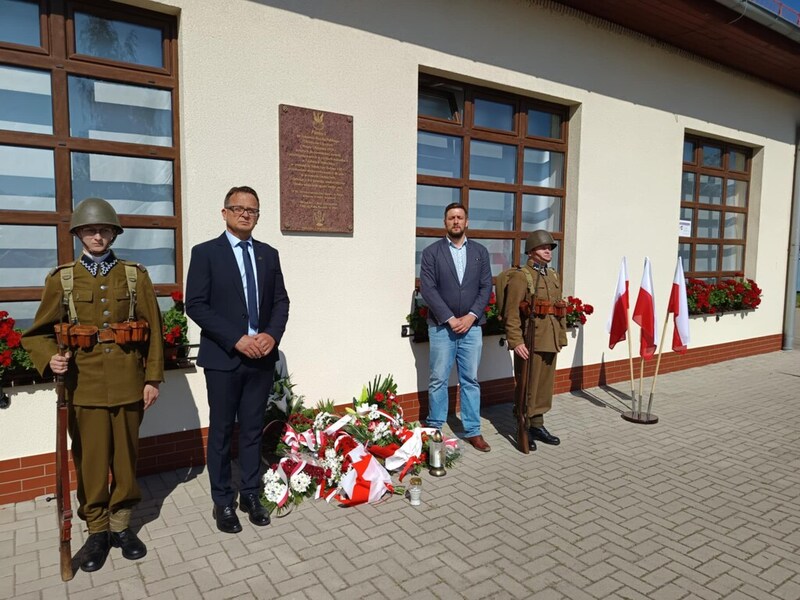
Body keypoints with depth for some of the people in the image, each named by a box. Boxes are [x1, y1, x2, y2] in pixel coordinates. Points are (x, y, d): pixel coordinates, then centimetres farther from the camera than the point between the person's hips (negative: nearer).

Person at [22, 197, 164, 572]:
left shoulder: (136, 276, 5)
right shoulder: (61, 279, 5)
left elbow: (154, 330, 3)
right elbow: (39, 333, 8)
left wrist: (152, 378, -1)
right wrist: (51, 357, -14)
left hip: (128, 383, 1)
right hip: (84, 385, 0)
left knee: (126, 456, 10)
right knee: (90, 460, 7)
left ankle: (121, 525, 27)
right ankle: (97, 531, 25)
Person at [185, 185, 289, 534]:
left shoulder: (269, 254, 10)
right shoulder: (205, 253, -3)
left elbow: (281, 302, 9)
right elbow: (195, 305, -10)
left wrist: (272, 335, -10)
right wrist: (236, 339, -17)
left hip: (261, 357, 4)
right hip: (223, 357, -3)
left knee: (253, 429, 12)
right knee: (222, 432, 8)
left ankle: (250, 495, 26)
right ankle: (222, 502, 22)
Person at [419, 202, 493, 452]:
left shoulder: (480, 252, 9)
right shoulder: (431, 252, 0)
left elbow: (486, 287, 4)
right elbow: (427, 289, -7)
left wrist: (471, 316, -9)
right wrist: (450, 319, -13)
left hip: (472, 326, 2)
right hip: (442, 327, -2)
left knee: (471, 381, 8)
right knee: (438, 380, 5)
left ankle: (473, 431, 18)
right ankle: (434, 429, 19)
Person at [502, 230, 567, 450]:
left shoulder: (553, 277, 16)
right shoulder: (520, 277, -8)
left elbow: (560, 309, 20)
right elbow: (512, 313, -15)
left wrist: (561, 337, 16)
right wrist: (516, 341, -20)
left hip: (550, 342, 8)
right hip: (530, 343, -7)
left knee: (545, 385, 14)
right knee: (527, 387, 1)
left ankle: (537, 425, 28)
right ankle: (524, 429, 13)